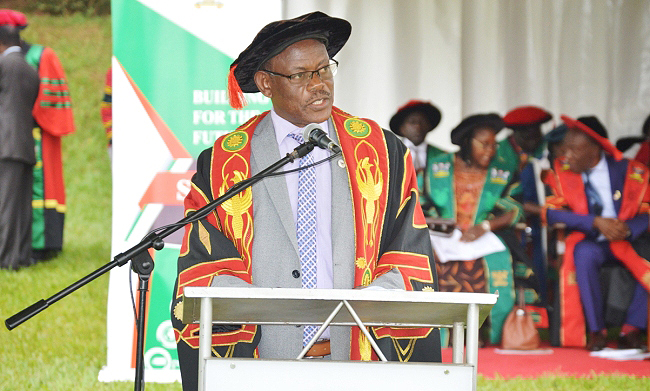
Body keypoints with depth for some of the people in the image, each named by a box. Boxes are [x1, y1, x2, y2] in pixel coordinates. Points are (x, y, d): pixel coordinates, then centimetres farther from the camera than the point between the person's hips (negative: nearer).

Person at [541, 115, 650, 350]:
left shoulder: (630, 172, -1)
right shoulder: (562, 171, 0)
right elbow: (551, 212, -9)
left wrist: (628, 229, -23)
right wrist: (596, 222, -19)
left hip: (627, 241, 1)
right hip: (588, 241, -1)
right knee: (584, 253, -36)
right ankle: (596, 331, -27)